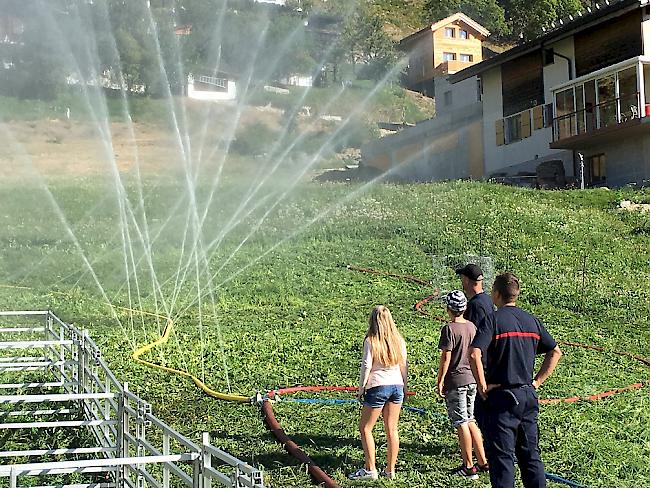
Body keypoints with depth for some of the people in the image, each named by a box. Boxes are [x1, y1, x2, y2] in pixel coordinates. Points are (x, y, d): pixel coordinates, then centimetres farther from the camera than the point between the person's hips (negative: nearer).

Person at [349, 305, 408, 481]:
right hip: (397, 386, 5)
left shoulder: (371, 341, -10)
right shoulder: (399, 340, 5)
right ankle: (390, 470, 13)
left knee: (365, 428, 6)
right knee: (392, 429, 9)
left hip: (378, 387, -5)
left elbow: (366, 366, -11)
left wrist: (361, 388, -1)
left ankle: (370, 470, 2)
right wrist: (404, 388, 20)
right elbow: (404, 365, 10)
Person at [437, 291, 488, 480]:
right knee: (469, 421, 17)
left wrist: (440, 381, -8)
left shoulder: (449, 329, -14)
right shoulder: (472, 327, 6)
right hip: (472, 379, 7)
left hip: (455, 381, -7)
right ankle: (483, 461, 19)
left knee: (461, 423, 1)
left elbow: (446, 358, -15)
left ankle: (469, 467, 6)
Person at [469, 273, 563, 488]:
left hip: (501, 397, -6)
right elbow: (555, 352, 15)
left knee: (501, 457, -1)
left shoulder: (493, 320, -11)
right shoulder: (531, 320, 8)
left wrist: (483, 386, -14)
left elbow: (474, 355, -24)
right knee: (531, 455, 15)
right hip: (528, 397, 6)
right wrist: (537, 381, 14)